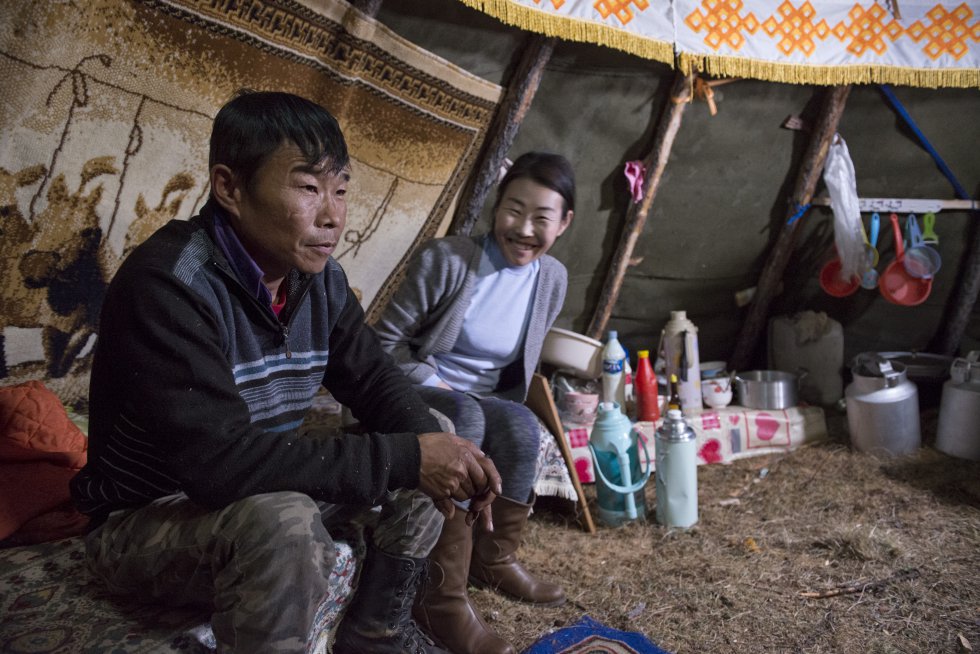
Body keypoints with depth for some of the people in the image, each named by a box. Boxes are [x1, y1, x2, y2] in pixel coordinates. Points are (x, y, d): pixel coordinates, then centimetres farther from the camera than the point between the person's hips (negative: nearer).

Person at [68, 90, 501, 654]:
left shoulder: (320, 277, -4)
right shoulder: (166, 285, -29)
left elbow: (375, 380, 1)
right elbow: (219, 460, -36)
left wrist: (440, 452, -21)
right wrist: (407, 458, -35)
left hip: (262, 493, 8)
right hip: (147, 519, -7)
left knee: (425, 441, 0)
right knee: (284, 523, -37)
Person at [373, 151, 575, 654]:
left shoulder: (554, 278, 1)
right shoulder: (445, 259, -16)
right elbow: (385, 341, -10)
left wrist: (505, 407, 1)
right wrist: (433, 386, -19)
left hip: (484, 404, 4)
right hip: (415, 392, -4)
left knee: (522, 428, -29)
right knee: (465, 418, -37)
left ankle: (494, 559, -5)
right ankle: (441, 599, -32)